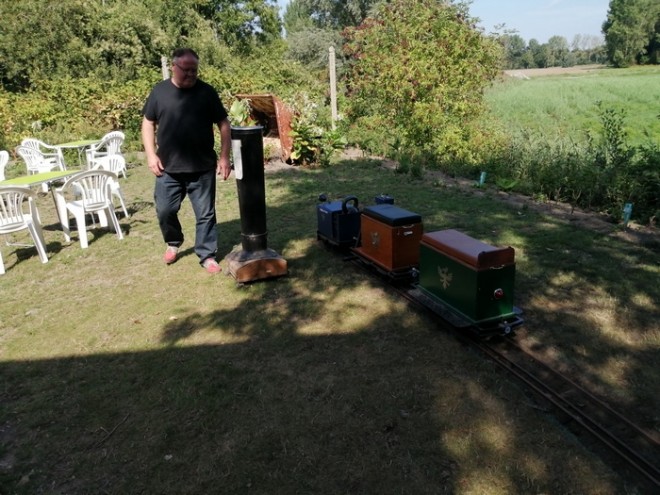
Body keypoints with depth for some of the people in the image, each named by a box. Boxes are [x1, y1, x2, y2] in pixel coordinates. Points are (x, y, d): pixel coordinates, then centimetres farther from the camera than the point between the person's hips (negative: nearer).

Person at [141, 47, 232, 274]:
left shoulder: (207, 92, 0)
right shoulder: (159, 91, 4)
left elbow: (224, 124, 2)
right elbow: (148, 123, 8)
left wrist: (224, 157, -6)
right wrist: (151, 154, -3)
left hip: (203, 168, -1)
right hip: (168, 168, 1)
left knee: (205, 214, 4)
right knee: (164, 211, 8)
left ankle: (207, 255, 17)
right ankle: (173, 243, 35)